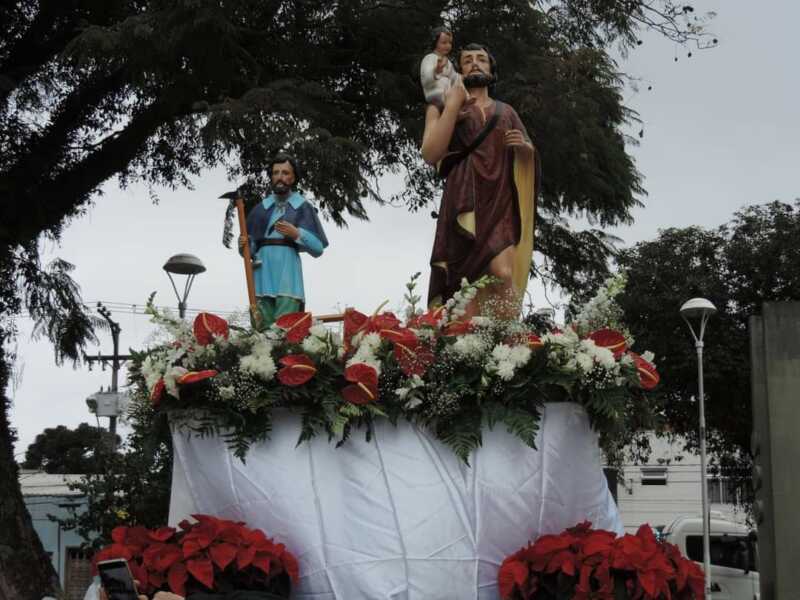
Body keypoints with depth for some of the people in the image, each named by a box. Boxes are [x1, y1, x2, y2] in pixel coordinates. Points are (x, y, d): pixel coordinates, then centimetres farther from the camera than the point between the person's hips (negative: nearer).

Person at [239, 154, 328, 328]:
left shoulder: (302, 207, 8)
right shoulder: (261, 208, 17)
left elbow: (318, 248, 3)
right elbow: (250, 249, 16)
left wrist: (296, 234, -12)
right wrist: (244, 246, -6)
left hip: (287, 274, -3)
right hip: (263, 274, 3)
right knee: (262, 326, -7)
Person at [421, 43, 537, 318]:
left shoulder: (506, 111, 25)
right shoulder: (442, 107, 15)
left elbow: (530, 153, 27)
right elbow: (430, 154, -1)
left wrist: (523, 146, 2)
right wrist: (453, 105, -3)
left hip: (502, 202, 2)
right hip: (466, 202, -2)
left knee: (504, 275, -21)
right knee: (466, 280, -15)